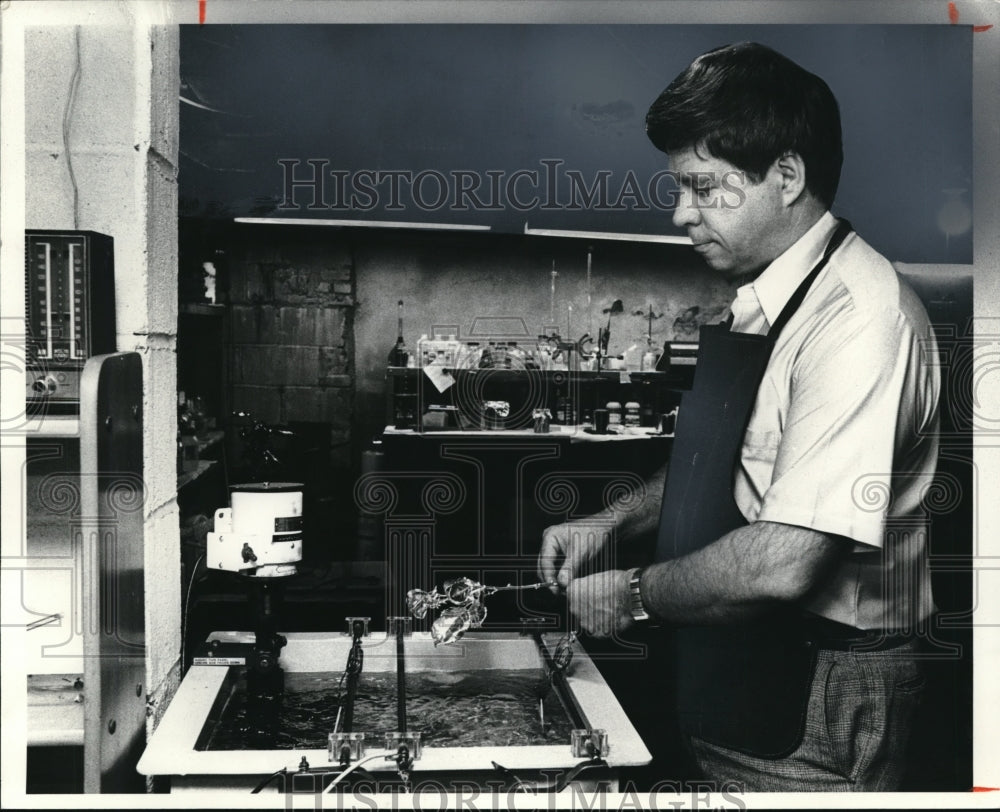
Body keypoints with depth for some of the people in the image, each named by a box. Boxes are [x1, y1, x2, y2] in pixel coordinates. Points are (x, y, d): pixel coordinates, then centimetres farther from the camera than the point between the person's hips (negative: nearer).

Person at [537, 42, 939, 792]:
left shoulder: (859, 317, -24)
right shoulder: (757, 301, 4)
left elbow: (783, 562, -28)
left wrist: (635, 594, -14)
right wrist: (613, 524, 4)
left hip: (810, 713, -8)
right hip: (736, 685, 8)